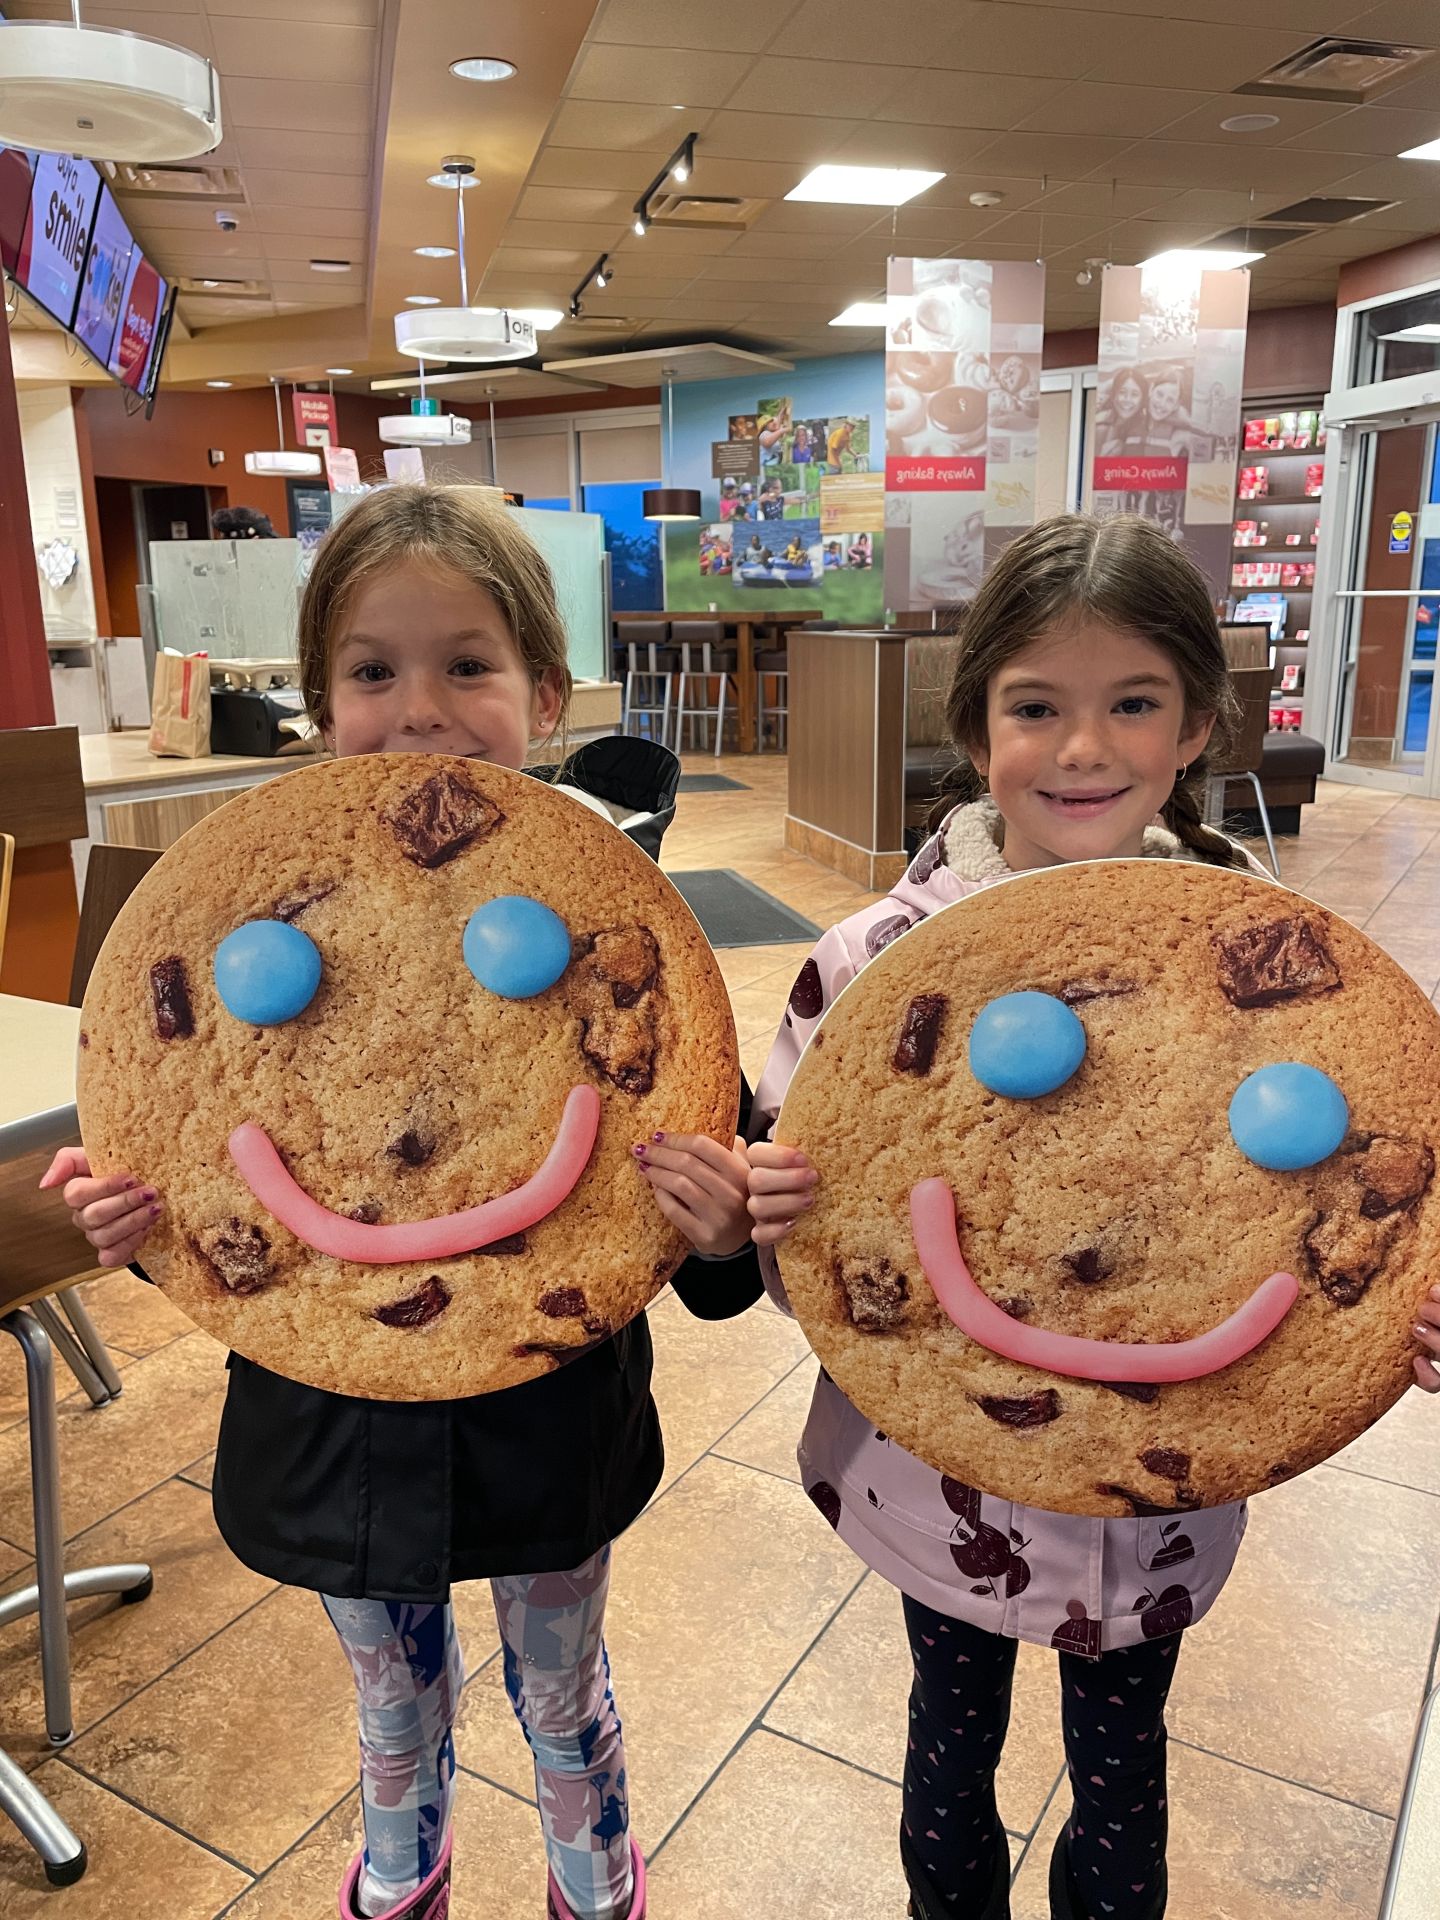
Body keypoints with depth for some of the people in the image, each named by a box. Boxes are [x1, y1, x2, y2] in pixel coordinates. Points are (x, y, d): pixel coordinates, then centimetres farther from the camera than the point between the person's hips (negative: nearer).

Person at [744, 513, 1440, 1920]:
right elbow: (788, 1221, -8)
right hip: (940, 1477, 0)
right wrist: (765, 1217, -30)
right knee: (950, 1751, 27)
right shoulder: (878, 958, -18)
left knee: (1122, 1780, 26)